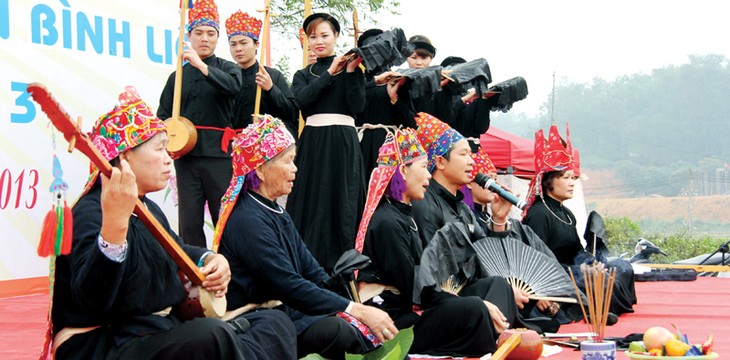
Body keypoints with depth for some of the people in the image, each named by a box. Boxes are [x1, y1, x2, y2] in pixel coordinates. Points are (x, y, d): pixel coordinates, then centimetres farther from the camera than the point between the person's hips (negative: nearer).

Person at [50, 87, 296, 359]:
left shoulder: (147, 208, 11)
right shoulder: (90, 213, -18)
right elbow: (91, 301, -36)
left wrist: (209, 259, 7)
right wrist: (114, 224, -52)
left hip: (164, 333, 9)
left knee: (277, 322, 8)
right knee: (213, 336, -34)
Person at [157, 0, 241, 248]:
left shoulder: (227, 68, 8)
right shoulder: (179, 75, 15)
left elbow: (233, 86, -16)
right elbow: (163, 115, 17)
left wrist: (201, 65, -23)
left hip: (219, 153, -2)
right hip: (186, 154, 3)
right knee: (189, 221, 1)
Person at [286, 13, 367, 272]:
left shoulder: (352, 68, 8)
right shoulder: (303, 75, 15)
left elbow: (358, 106, -4)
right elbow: (302, 99, -7)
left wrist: (351, 72, -11)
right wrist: (330, 72, -8)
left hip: (343, 142, -2)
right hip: (312, 142, 2)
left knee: (344, 202, -4)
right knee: (312, 202, -1)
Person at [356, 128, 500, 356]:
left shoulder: (401, 215, 17)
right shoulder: (387, 222, -15)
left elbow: (420, 273, 15)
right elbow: (413, 289, -16)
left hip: (403, 313, 10)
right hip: (391, 323, -10)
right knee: (473, 310, -21)